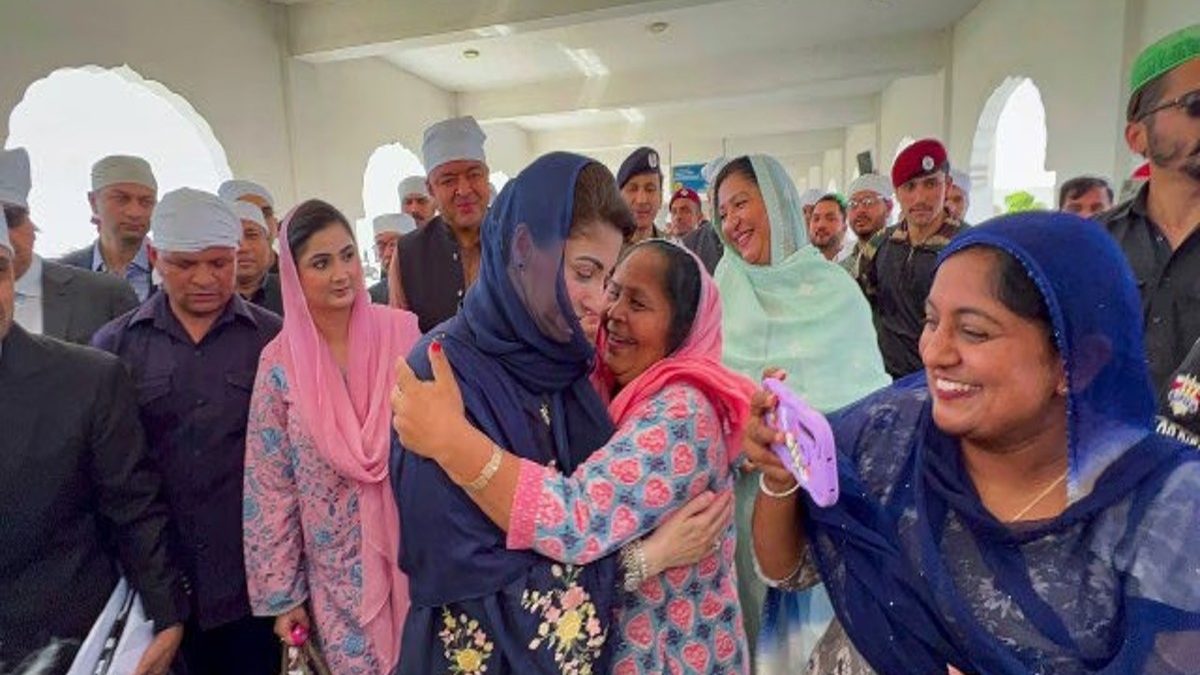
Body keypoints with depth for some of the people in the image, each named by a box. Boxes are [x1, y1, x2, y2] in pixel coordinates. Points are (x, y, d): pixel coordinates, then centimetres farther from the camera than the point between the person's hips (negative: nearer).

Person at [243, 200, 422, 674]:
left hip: (416, 549, 0)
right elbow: (269, 487, -1)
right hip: (340, 572, 0)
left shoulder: (402, 332, -7)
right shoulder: (280, 363, -6)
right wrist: (282, 592, 1)